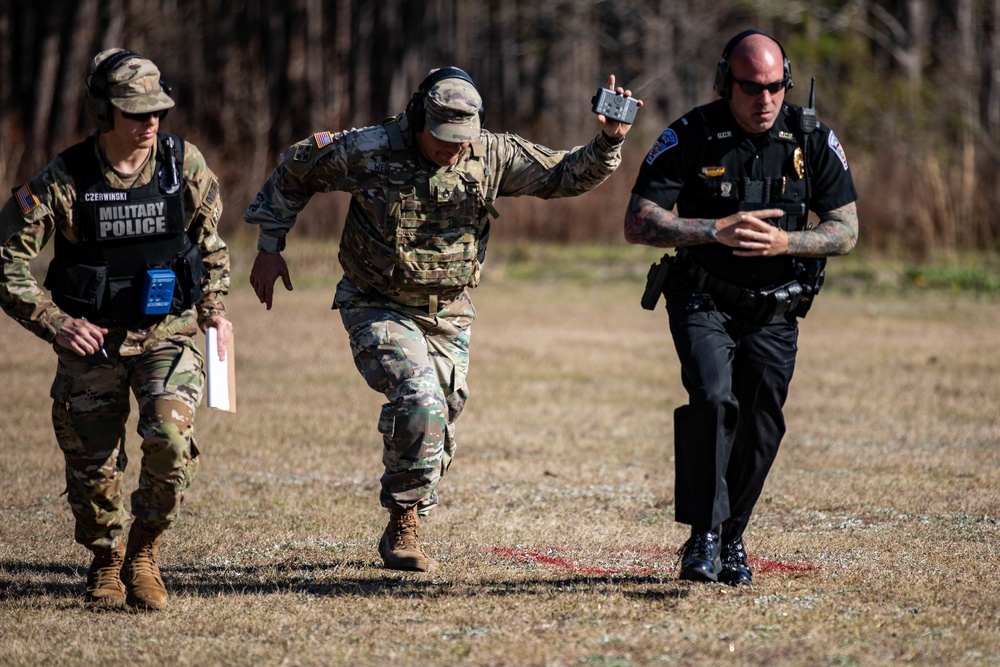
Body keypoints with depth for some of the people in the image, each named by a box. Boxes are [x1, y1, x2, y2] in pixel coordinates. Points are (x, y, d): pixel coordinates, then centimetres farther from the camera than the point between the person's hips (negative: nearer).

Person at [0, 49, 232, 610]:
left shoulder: (184, 164, -7)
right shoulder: (65, 180, -14)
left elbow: (210, 242, 12)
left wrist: (215, 308, 0)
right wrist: (56, 324, -16)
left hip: (168, 331, 0)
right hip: (92, 336, 0)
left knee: (172, 436, -22)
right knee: (92, 463, 4)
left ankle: (144, 553, 1)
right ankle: (107, 563, 32)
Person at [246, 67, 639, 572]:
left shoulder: (492, 156, -10)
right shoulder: (369, 152, -17)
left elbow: (567, 175, -4)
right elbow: (295, 170, -2)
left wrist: (608, 142, -22)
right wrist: (269, 245, 1)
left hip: (447, 316, 4)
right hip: (378, 308, -4)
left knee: (436, 423, 9)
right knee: (419, 397, -27)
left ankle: (401, 532, 30)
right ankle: (403, 523, -15)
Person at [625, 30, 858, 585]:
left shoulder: (813, 140, -5)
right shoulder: (689, 138, -12)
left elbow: (845, 231, -3)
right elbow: (638, 224, -15)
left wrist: (783, 242, -21)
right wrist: (717, 231, -27)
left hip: (774, 313, 3)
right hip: (703, 302, -3)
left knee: (759, 429, 4)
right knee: (713, 398, -25)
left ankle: (731, 539, 26)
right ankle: (703, 535, -18)